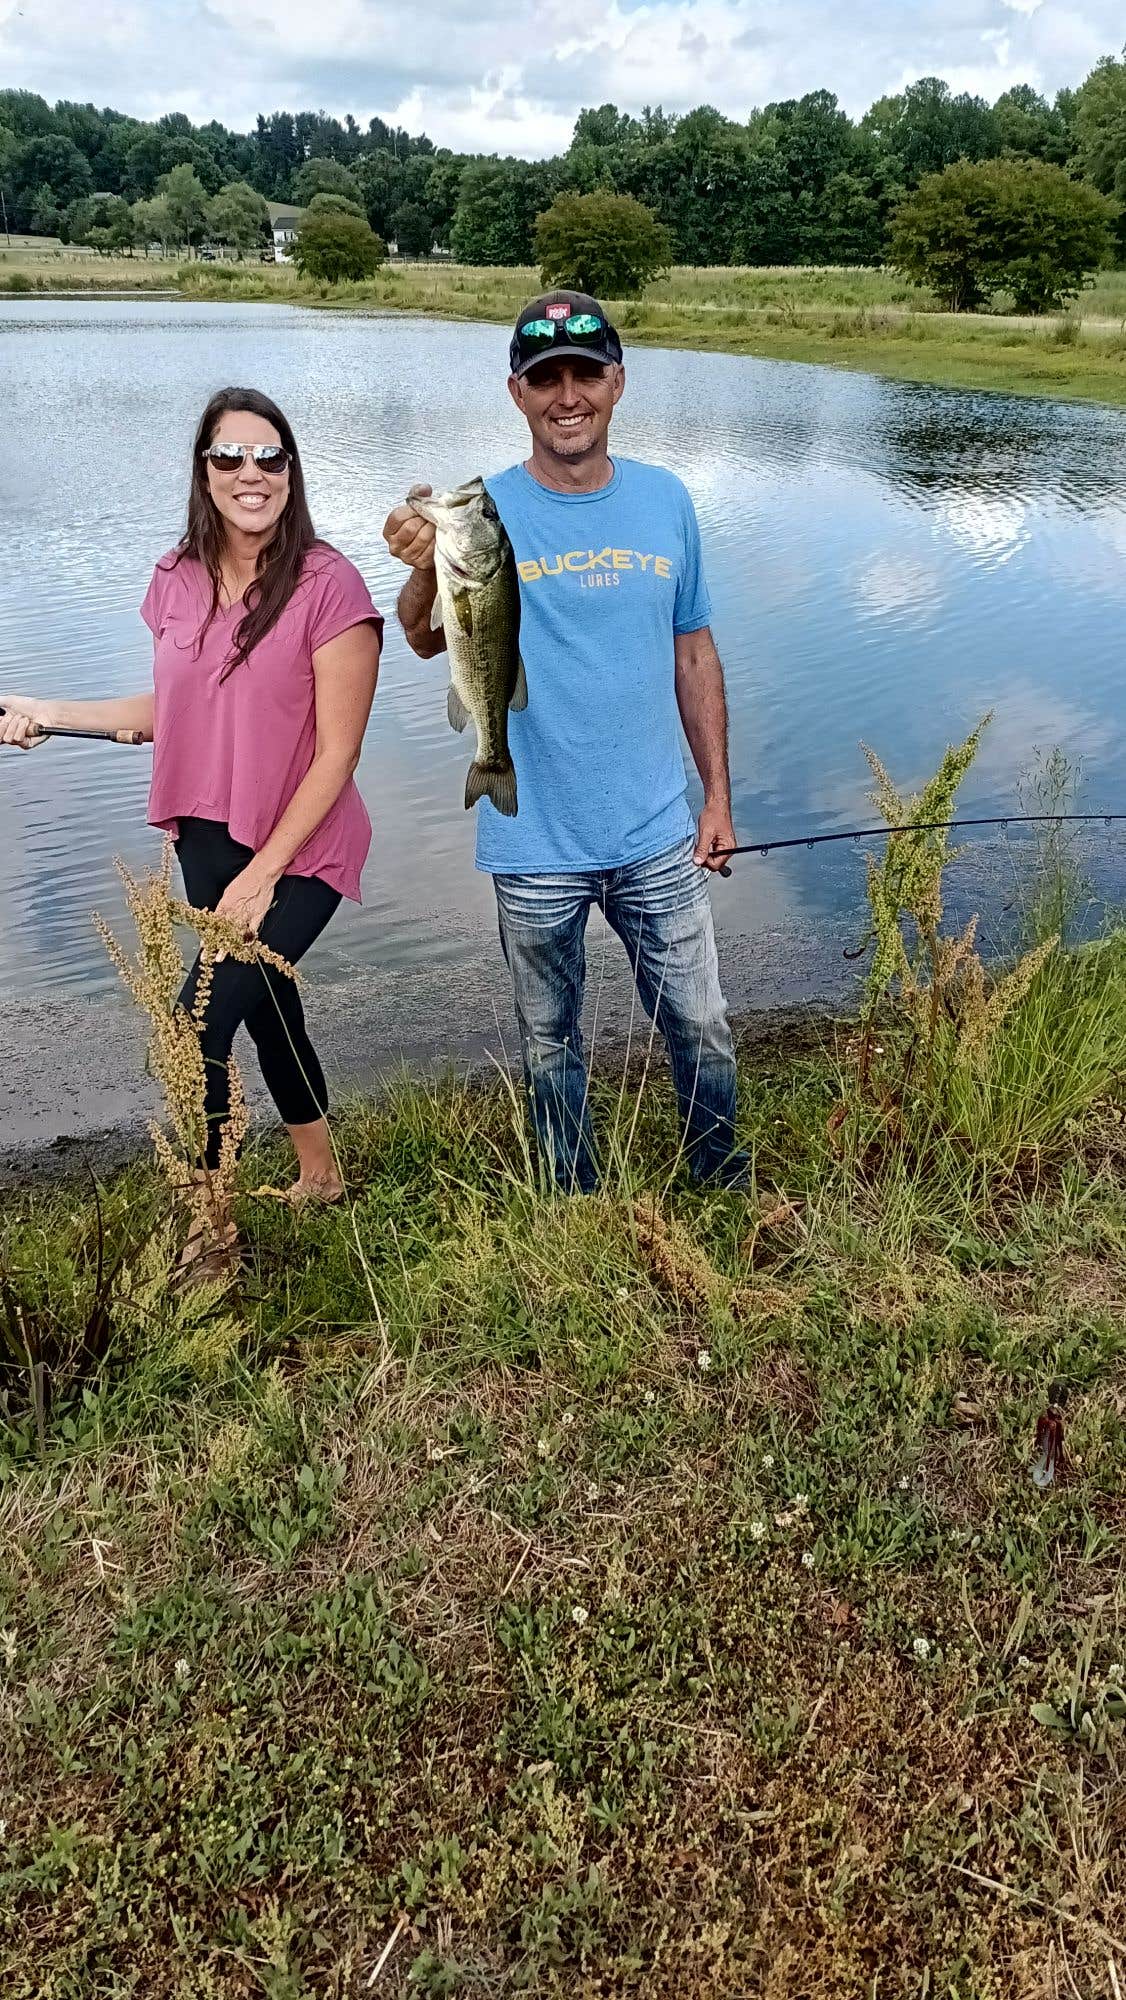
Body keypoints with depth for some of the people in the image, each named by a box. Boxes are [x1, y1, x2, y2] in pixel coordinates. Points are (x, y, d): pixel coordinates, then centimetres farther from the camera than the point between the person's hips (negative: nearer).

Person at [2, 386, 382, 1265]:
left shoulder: (328, 585, -16)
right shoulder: (180, 578, 2)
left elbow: (337, 754, -16)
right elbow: (173, 710, 13)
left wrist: (262, 873, -15)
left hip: (297, 852, -6)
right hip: (207, 839, 6)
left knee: (196, 1028, -12)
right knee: (264, 1006, 18)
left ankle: (207, 1231, 8)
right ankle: (320, 1174, 40)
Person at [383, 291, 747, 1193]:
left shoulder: (665, 501, 2)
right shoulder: (487, 511, -7)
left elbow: (694, 654, 9)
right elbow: (427, 640, -20)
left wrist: (719, 795, 8)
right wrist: (425, 572, -42)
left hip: (657, 838, 2)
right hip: (534, 849, -2)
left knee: (702, 1029, 13)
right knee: (552, 1045, 14)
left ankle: (726, 1185, 38)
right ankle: (575, 1207, 36)